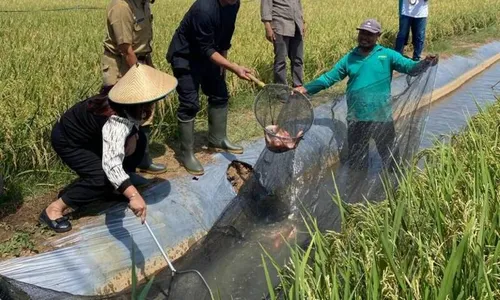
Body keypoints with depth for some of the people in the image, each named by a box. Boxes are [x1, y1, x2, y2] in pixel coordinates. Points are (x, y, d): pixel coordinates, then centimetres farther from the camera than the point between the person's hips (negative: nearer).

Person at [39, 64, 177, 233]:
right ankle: (54, 209, -9)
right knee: (105, 178, -23)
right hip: (68, 140, -9)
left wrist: (132, 134, -11)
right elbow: (111, 163, -56)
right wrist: (133, 195, -65)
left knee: (139, 141, 1)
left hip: (90, 133, 9)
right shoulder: (117, 121, -43)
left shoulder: (131, 106, -17)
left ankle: (110, 189, 17)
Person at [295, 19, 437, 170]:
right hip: (356, 118, 3)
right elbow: (329, 77, 7)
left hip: (382, 117, -2)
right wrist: (306, 88, -2)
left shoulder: (387, 55, -2)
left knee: (390, 158, 11)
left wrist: (425, 63, -32)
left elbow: (411, 67, -10)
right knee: (356, 160, 16)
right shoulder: (349, 58, 7)